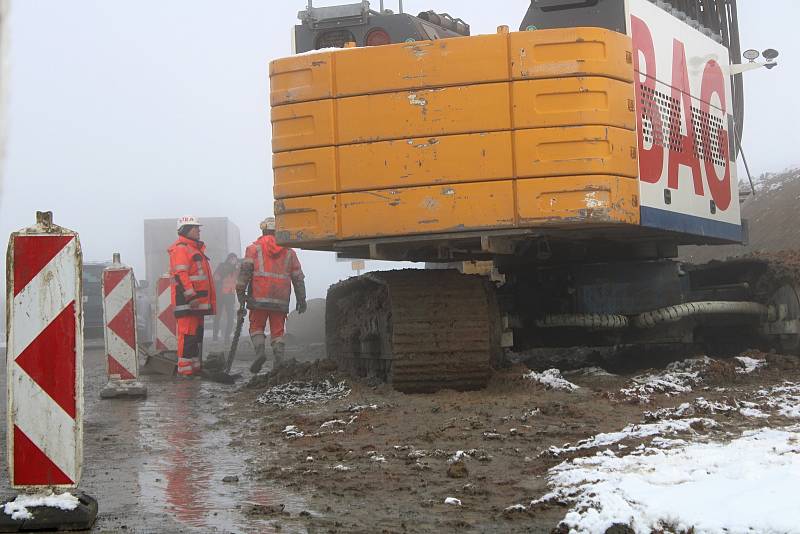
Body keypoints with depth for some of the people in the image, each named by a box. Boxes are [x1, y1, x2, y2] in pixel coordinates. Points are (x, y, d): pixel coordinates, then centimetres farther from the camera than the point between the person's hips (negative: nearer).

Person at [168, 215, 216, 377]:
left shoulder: (195, 248, 24)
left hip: (197, 300, 11)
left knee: (197, 333, 13)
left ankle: (195, 366, 18)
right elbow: (180, 274, -19)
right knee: (188, 333, -12)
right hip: (187, 300, -11)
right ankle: (185, 369, -13)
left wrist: (208, 299, 29)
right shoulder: (181, 248, -9)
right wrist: (191, 295, -24)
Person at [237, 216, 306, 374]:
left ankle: (260, 351, -14)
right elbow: (298, 277, 15)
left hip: (259, 297, -2)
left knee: (256, 327, 8)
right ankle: (279, 359, -5)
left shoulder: (254, 248, 7)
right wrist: (301, 299, 19)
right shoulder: (289, 251, 15)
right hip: (281, 300, 2)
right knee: (277, 331, 7)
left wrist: (241, 290, -7)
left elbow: (245, 269, -6)